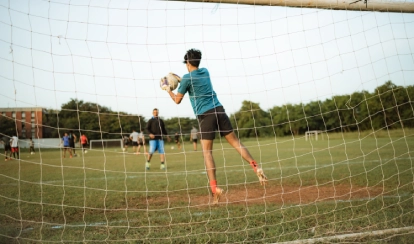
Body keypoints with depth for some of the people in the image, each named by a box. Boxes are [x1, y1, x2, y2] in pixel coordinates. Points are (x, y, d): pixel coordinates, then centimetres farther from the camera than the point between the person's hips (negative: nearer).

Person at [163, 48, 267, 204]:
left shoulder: (187, 78, -3)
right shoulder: (205, 72, 16)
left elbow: (177, 100, 5)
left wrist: (168, 90, 20)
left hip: (205, 115, -5)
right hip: (219, 110, 5)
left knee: (207, 151, -4)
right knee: (235, 141, 9)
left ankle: (214, 187, -14)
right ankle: (256, 167, -5)